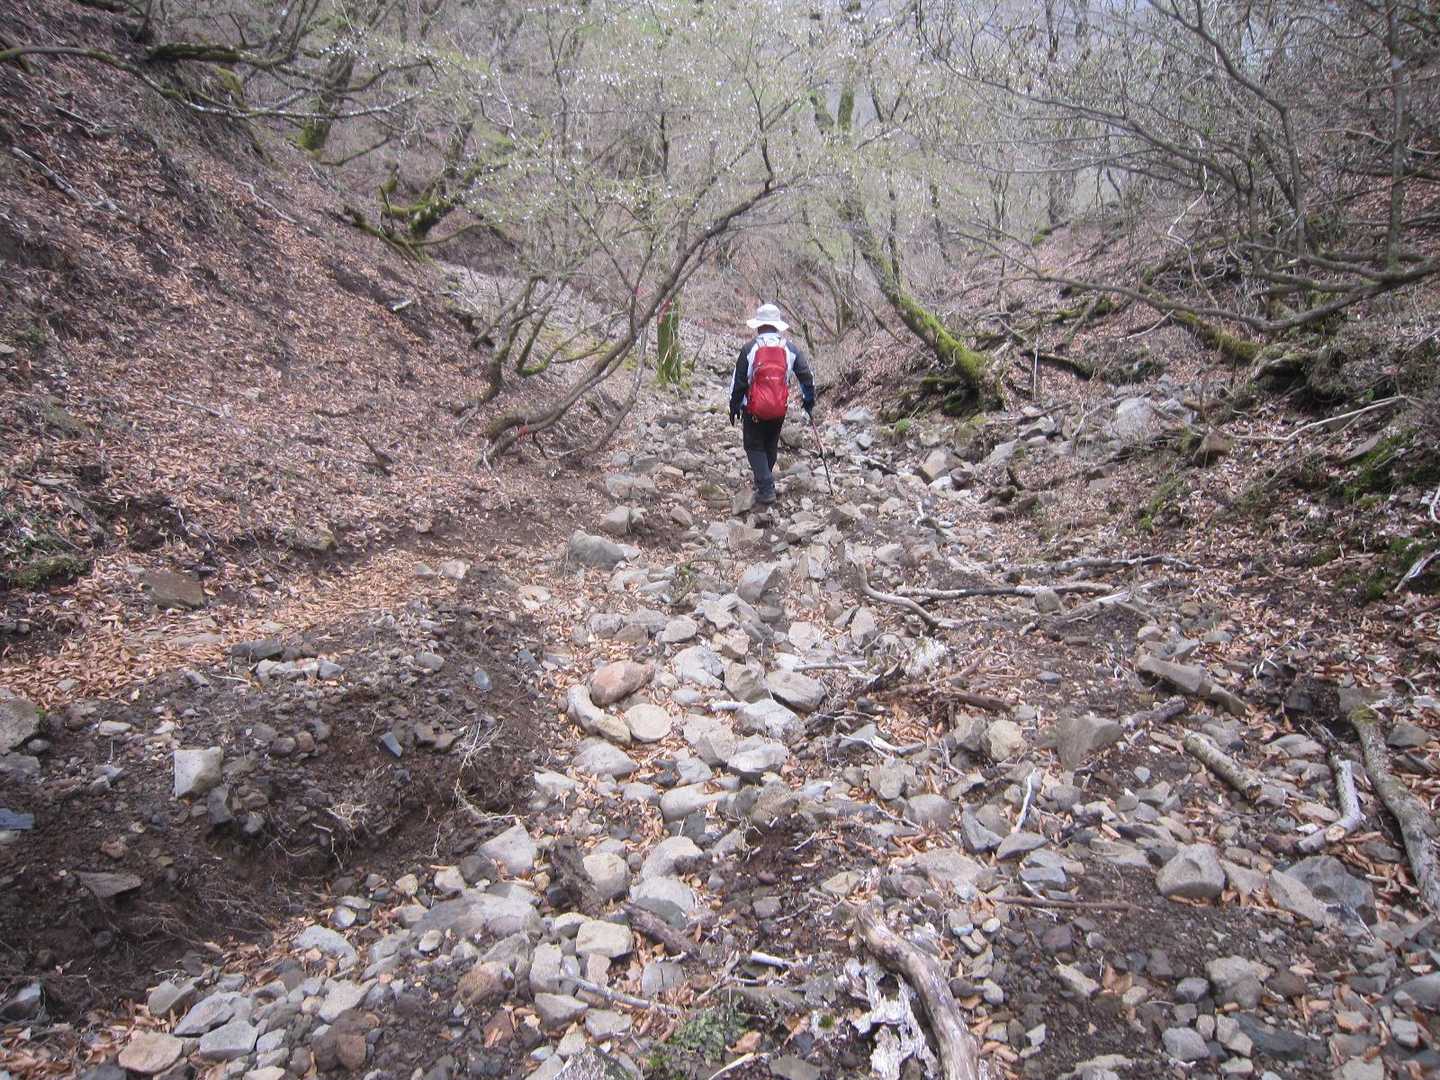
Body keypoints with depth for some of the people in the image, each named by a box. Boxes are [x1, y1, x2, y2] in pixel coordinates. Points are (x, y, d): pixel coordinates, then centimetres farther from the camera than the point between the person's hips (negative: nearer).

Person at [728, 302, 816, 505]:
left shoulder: (749, 348, -9)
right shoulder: (789, 348, 0)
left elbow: (738, 381, -5)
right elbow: (806, 375, 3)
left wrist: (734, 405, 6)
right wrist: (809, 399, 16)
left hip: (754, 409, -3)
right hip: (779, 410, 3)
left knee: (754, 446, 6)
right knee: (771, 446, 20)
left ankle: (766, 489, -6)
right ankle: (764, 481, 34)